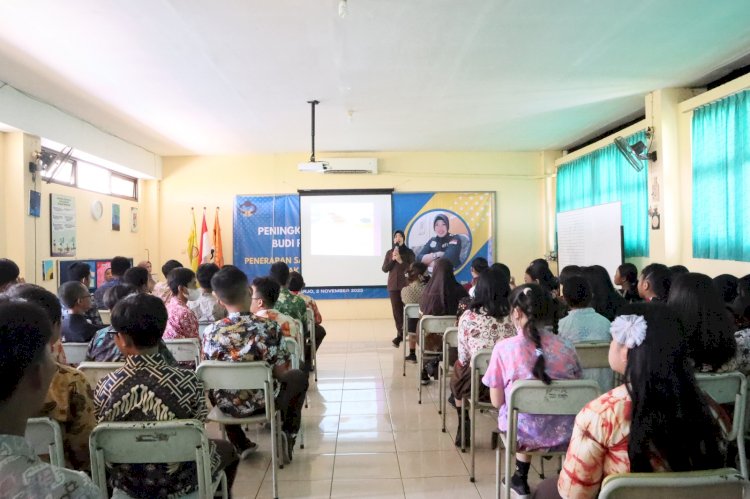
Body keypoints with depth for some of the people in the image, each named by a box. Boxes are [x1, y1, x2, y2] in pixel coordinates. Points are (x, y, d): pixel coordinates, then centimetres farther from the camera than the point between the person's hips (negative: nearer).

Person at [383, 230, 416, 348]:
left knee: (406, 309, -9)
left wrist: (401, 261, -15)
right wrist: (392, 259, -9)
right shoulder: (389, 253, 10)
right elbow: (384, 269, 5)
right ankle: (400, 333, 5)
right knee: (396, 310, 1)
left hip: (406, 285, -3)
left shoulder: (409, 252, 2)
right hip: (393, 285, 3)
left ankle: (401, 334, -5)